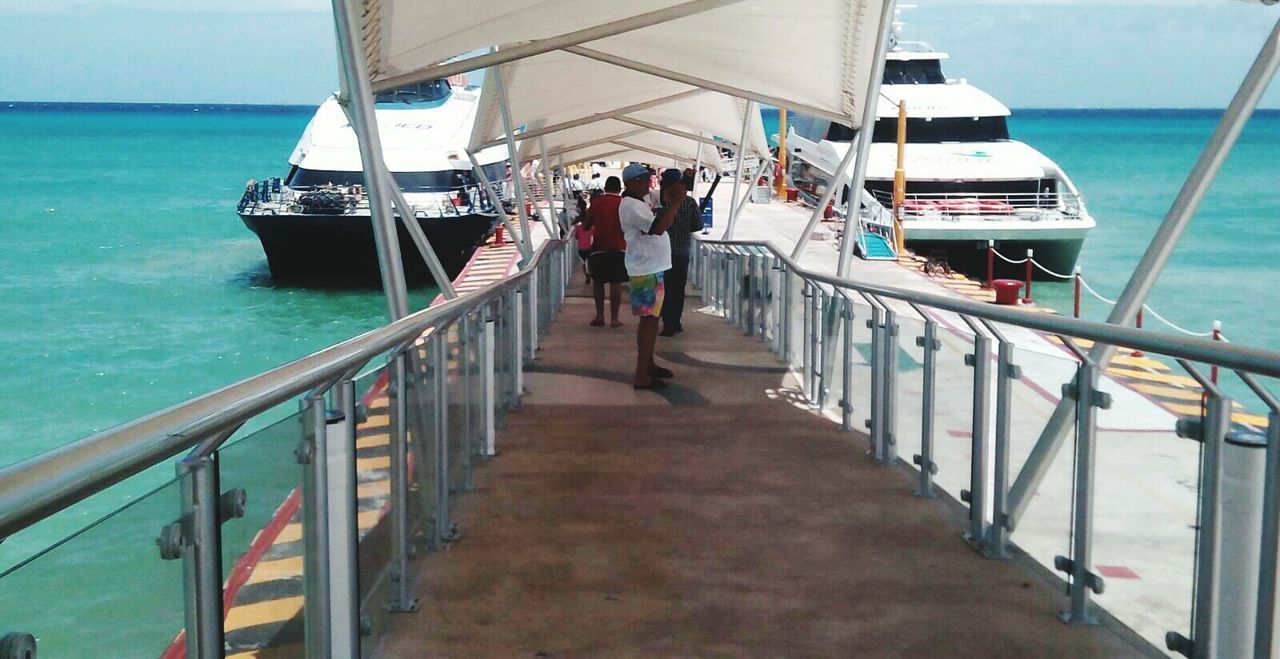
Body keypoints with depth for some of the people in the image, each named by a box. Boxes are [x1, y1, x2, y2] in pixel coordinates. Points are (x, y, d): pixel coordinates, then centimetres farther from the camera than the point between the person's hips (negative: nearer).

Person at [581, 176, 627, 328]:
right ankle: (614, 318, 0)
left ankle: (600, 316, 7)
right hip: (618, 248, 0)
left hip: (598, 247, 1)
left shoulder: (596, 202, 2)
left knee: (598, 281, 13)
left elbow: (585, 226, 6)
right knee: (616, 283, 2)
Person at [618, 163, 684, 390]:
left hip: (651, 269, 11)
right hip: (646, 271, -11)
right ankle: (641, 376, -9)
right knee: (648, 319, -10)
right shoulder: (631, 205, -17)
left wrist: (670, 201, 11)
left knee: (652, 318, 18)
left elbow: (658, 226, 20)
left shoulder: (638, 203, 17)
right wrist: (676, 201, -26)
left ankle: (648, 364, 29)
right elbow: (658, 228, -29)